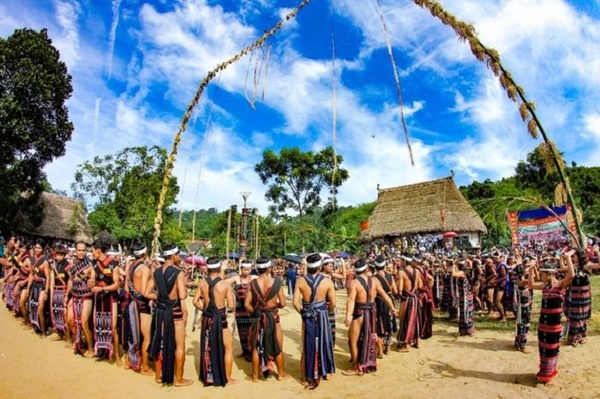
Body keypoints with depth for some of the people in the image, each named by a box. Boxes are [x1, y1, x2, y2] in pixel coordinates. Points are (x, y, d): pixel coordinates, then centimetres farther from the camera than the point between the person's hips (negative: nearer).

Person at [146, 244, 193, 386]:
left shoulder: (156, 272, 2)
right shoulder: (178, 273, -18)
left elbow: (147, 293, 2)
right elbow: (182, 296, -26)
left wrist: (160, 297, 11)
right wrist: (186, 290, -5)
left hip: (160, 311, 6)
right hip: (175, 312, -6)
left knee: (161, 343, 20)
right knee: (179, 346, 8)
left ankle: (159, 375, 33)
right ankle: (178, 379, 17)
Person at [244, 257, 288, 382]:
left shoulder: (253, 283, -10)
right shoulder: (276, 282, -13)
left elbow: (247, 305, -9)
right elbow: (282, 303, -10)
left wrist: (255, 311, 8)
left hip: (258, 318, 1)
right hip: (273, 318, -1)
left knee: (256, 348, 17)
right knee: (278, 347, 16)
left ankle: (255, 376, 28)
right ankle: (281, 374, 30)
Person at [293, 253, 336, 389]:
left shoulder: (300, 281, -10)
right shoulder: (327, 281, -12)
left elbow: (295, 302, -12)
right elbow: (333, 303, -9)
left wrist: (302, 312, 5)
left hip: (308, 317, 0)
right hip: (322, 316, 0)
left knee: (308, 345, 13)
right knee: (324, 343, 20)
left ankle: (308, 377, 24)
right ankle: (326, 372, 36)